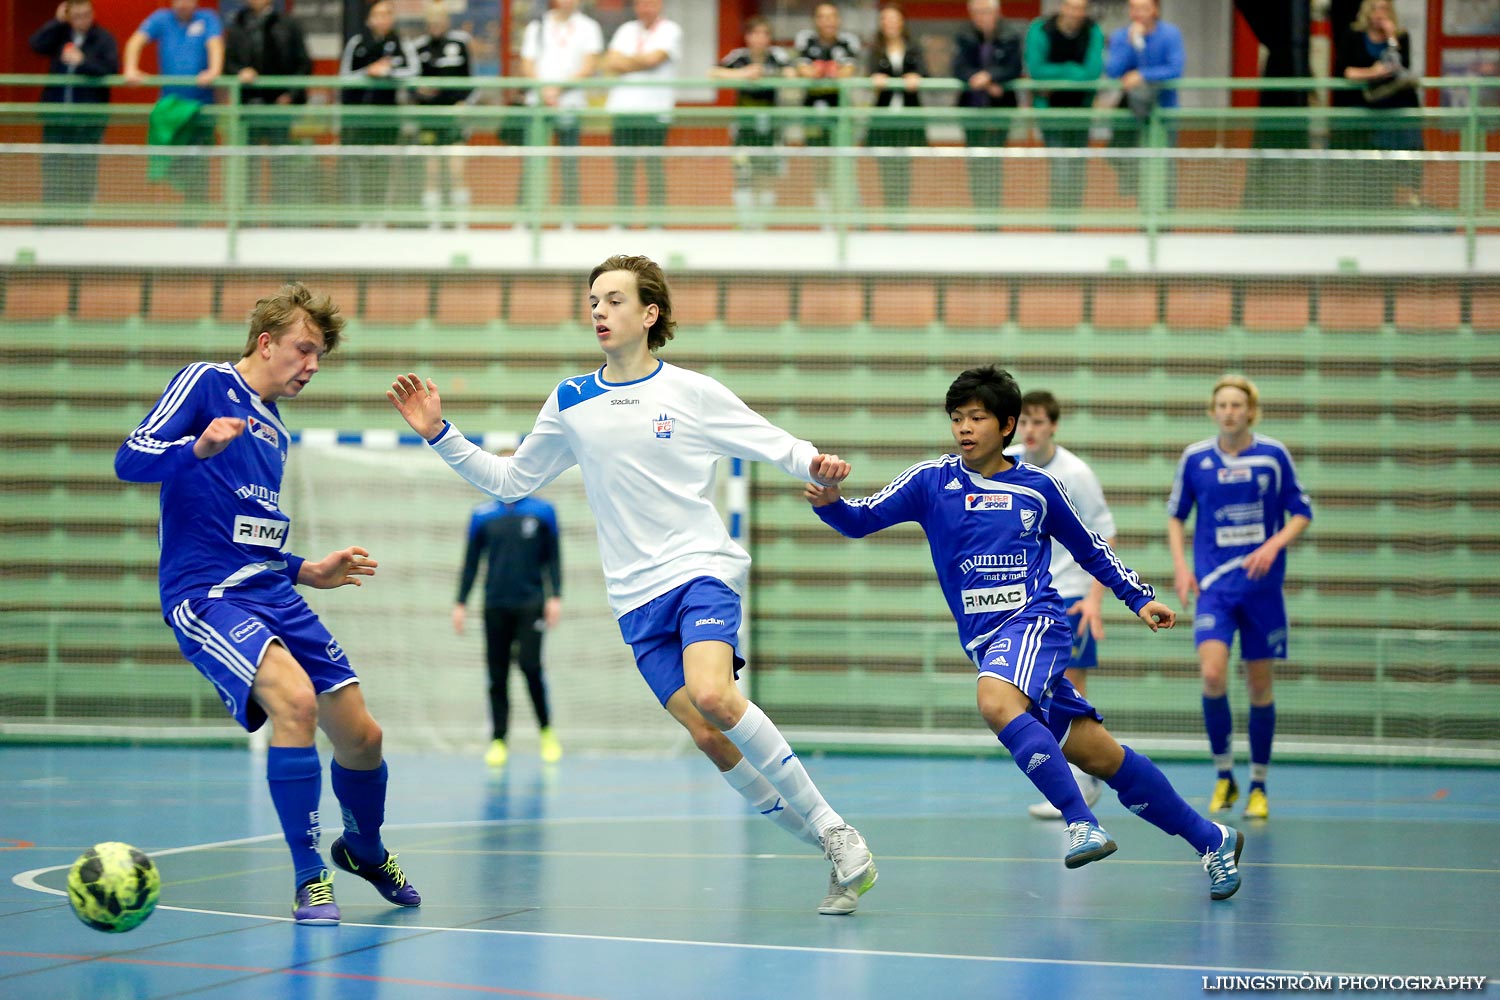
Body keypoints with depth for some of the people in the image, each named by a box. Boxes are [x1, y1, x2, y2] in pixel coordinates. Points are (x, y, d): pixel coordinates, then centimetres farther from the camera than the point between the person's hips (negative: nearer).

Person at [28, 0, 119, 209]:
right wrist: (57, 21, -10)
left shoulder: (104, 39, -2)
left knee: (84, 167, -2)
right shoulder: (59, 34, 7)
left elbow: (112, 69, -14)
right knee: (52, 165, 2)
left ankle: (77, 214, 6)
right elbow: (37, 45, -9)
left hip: (89, 115, -3)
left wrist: (82, 61, -22)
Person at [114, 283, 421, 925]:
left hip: (270, 591, 8)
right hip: (204, 595, -8)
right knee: (295, 697, -31)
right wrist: (198, 447, -29)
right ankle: (310, 879, -19)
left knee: (360, 737, 2)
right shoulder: (207, 384, -1)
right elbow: (130, 460, -12)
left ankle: (364, 850, 34)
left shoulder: (275, 433, 22)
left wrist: (308, 571, 17)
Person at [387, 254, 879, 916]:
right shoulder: (570, 402, 10)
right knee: (706, 736, -11)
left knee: (711, 695, -30)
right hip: (637, 595, 3)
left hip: (703, 569, -3)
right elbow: (509, 481, 19)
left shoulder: (693, 392, 0)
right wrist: (439, 436, 9)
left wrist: (817, 464, -19)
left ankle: (833, 829, -17)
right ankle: (834, 852, 2)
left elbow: (779, 448, 3)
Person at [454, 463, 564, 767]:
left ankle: (547, 731, 4)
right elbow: (471, 562, 12)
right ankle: (498, 741, 6)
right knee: (497, 676, 1)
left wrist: (555, 596, -3)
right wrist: (461, 602, 7)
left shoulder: (542, 511, 5)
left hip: (530, 604, -2)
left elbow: (553, 558, 6)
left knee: (530, 666, -13)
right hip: (496, 606, 2)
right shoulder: (482, 516, 9)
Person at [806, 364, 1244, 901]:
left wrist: (1140, 597, 15)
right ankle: (1212, 839, 15)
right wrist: (831, 502, -24)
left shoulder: (1038, 487, 4)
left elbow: (1090, 548, 17)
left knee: (996, 702, -35)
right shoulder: (931, 480, 5)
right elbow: (863, 519, -3)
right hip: (984, 638, 3)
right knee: (1101, 757, 2)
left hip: (1034, 620, -3)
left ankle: (1082, 823, -31)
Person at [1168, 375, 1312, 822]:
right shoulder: (1194, 458, 0)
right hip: (1213, 584, 0)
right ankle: (1223, 777, 0)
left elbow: (1301, 513, 3)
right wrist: (1180, 564, 0)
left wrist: (1274, 546, -14)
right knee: (1212, 675, -18)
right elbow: (1176, 515, 13)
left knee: (1259, 684, 5)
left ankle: (1258, 786, 19)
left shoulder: (1274, 455, -3)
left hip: (1262, 584, 0)